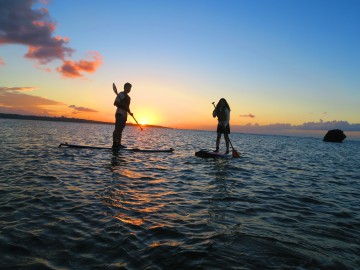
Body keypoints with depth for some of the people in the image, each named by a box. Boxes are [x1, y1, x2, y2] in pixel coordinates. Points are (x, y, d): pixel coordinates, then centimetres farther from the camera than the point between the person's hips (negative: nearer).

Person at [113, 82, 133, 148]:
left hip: (124, 115, 9)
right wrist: (122, 105, -22)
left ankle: (118, 144, 11)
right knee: (117, 129, -12)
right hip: (120, 114, -9)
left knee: (120, 130, 8)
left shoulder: (128, 97, 21)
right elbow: (115, 103, -11)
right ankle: (115, 143, -13)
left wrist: (129, 112, 13)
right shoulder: (121, 94, -4)